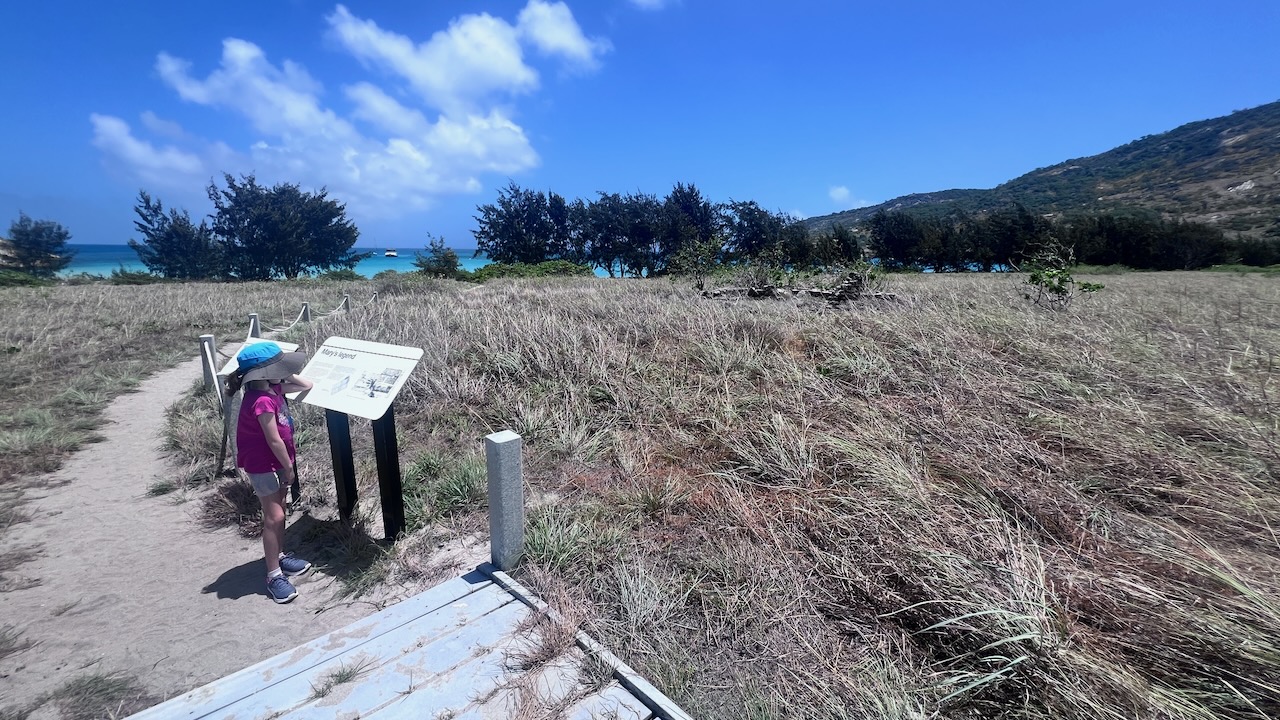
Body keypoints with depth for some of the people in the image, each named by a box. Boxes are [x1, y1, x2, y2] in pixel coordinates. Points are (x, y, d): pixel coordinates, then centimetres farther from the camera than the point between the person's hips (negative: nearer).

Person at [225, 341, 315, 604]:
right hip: (263, 464, -9)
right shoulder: (262, 402, -28)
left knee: (278, 513, 19)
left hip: (277, 461, 9)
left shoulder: (273, 388, -1)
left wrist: (285, 375, -1)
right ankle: (274, 576, 5)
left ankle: (281, 557, 34)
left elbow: (307, 385, 11)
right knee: (273, 518, -4)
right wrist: (289, 468, -13)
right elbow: (274, 440, -23)